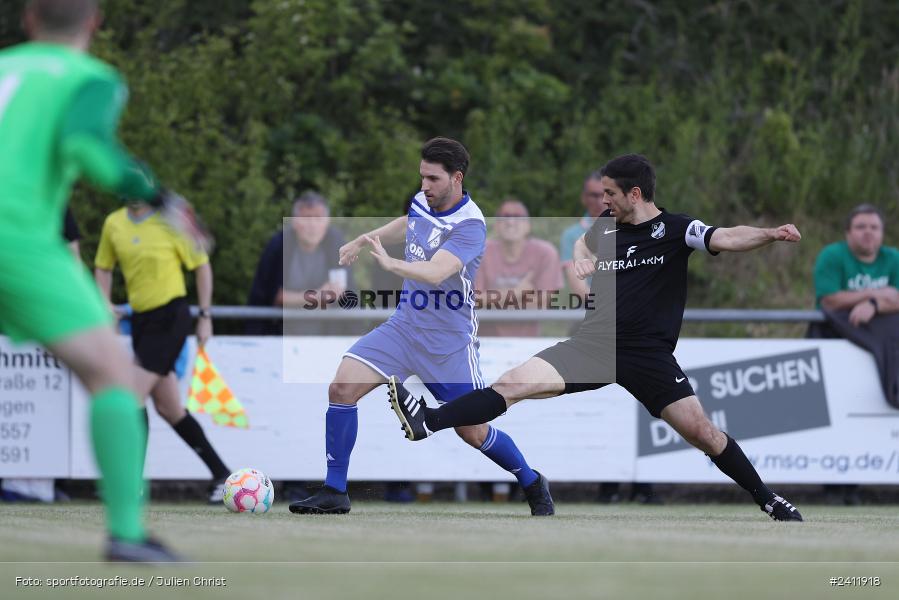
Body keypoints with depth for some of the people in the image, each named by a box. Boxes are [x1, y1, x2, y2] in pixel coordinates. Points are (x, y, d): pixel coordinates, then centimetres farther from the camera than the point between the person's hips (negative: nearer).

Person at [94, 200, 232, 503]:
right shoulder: (113, 224, 6)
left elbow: (202, 265, -1)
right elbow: (103, 268, 18)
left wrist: (205, 316, -3)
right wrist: (106, 305, 2)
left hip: (170, 317, -6)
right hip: (141, 318, 6)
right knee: (168, 408, 10)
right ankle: (220, 474, 21)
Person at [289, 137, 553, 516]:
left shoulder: (470, 225, -21)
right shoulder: (421, 203, 1)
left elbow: (435, 272, -38)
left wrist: (390, 264, -53)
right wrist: (362, 240, 31)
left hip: (449, 341, -6)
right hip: (405, 325, 6)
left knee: (472, 432, 1)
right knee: (342, 387, -13)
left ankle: (534, 486, 28)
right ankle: (334, 492, -6)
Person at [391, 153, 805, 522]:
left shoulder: (675, 229, -5)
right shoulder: (605, 229, 11)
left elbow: (727, 238, -22)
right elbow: (584, 243, 36)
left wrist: (770, 234, -40)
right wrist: (581, 256, 13)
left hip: (650, 353, -4)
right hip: (595, 343, 4)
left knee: (701, 432, -10)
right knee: (513, 384, -10)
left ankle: (769, 501, 7)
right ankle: (426, 423, -14)